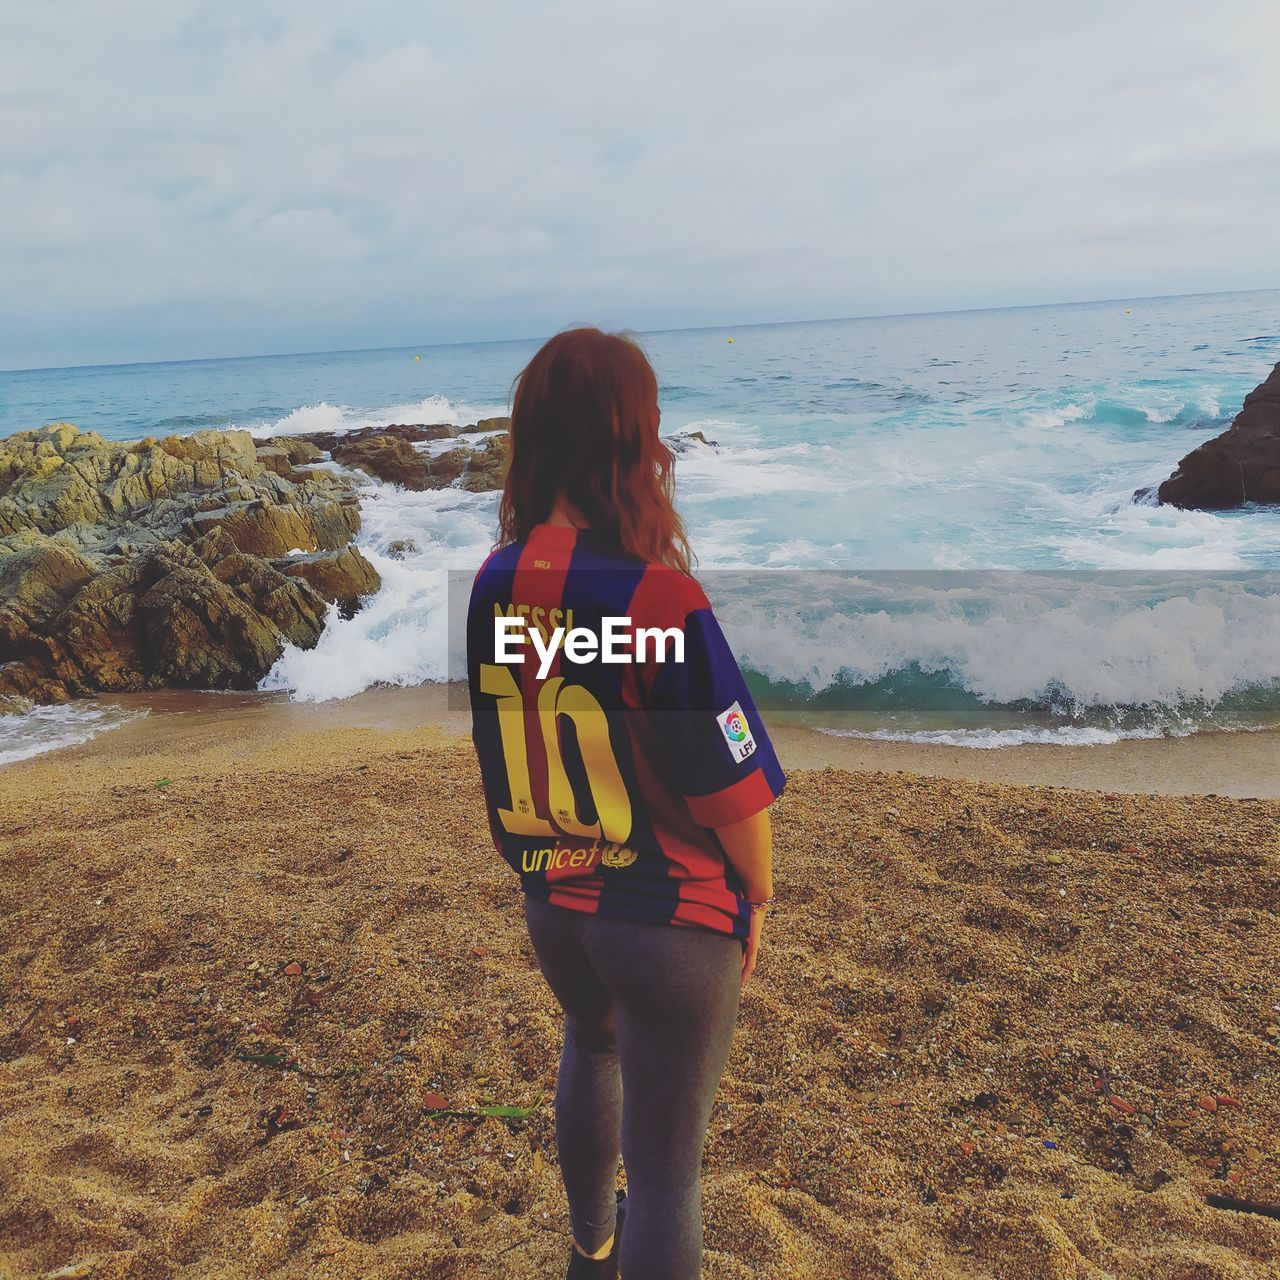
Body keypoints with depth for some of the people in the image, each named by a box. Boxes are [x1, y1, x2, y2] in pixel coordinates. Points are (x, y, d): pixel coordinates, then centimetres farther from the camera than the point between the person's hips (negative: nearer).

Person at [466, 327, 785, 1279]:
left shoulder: (494, 584, -9)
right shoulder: (659, 597, -26)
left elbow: (504, 745, 3)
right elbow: (733, 789, -20)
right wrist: (758, 896, -2)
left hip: (549, 896, 7)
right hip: (666, 916, -7)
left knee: (592, 1049, 34)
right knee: (666, 1169, 11)